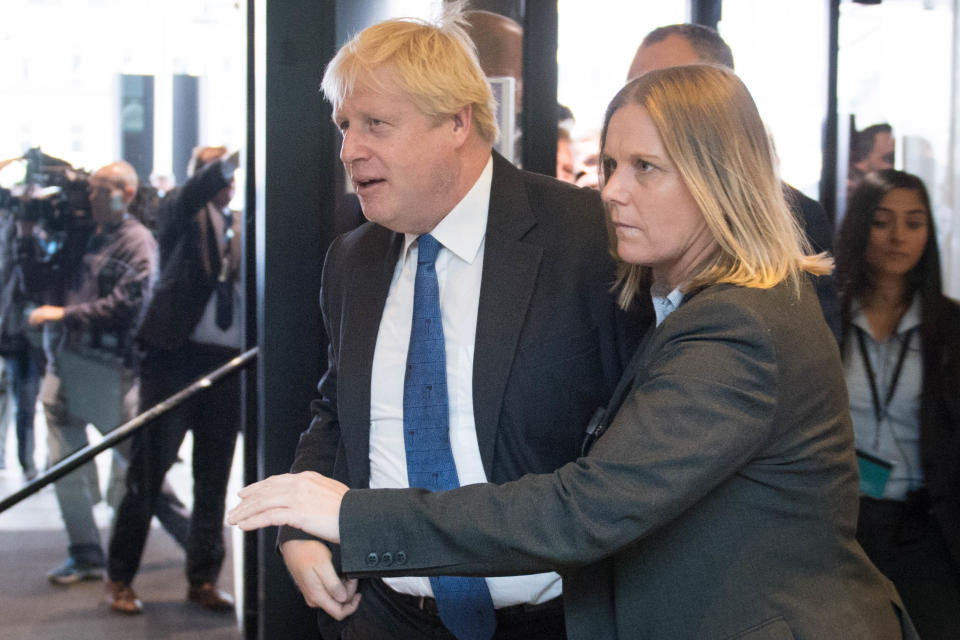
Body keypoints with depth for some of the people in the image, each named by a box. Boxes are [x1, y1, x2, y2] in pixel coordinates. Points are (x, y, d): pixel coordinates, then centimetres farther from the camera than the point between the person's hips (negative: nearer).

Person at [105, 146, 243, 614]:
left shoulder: (242, 226, 14)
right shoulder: (180, 215, 4)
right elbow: (191, 196, -19)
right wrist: (230, 161, -33)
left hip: (227, 363, 4)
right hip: (175, 356, -4)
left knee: (214, 479, 8)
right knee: (148, 472, 0)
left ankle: (203, 580, 18)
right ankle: (120, 579, 11)